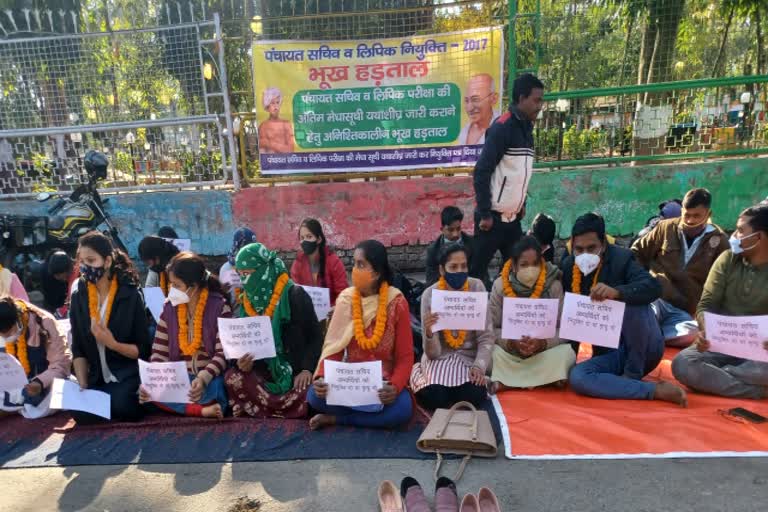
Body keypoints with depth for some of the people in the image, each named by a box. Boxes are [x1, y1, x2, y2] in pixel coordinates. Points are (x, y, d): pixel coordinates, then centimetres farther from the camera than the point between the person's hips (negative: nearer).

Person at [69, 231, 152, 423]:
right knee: (81, 413, -20)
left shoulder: (131, 296, -12)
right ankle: (109, 402, 11)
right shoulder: (78, 298, 2)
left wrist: (112, 344, -24)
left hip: (128, 376, -4)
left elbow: (144, 349, -9)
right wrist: (83, 385, -6)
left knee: (121, 408, -27)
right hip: (97, 379, 4)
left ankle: (140, 400, 6)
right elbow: (78, 349, 4)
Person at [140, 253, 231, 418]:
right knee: (148, 391, -25)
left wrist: (204, 378, -32)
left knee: (210, 390, -37)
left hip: (210, 378, -4)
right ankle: (204, 410, -22)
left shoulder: (219, 307, -9)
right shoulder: (169, 308, 4)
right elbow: (159, 353, 2)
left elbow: (224, 353, -15)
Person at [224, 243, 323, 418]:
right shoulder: (247, 301, 6)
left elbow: (315, 337, -8)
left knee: (307, 391, -33)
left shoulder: (295, 295, -9)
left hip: (296, 371, -3)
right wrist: (244, 363, -14)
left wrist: (307, 369, -21)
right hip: (265, 372, 3)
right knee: (233, 378, -24)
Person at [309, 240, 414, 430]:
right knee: (314, 396, -26)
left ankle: (335, 418, -13)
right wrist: (322, 377, -23)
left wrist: (395, 386, -27)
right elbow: (334, 347, -3)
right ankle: (374, 413, -7)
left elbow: (405, 356, -8)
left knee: (403, 409, -31)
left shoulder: (397, 303, -9)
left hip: (383, 382, -1)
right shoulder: (345, 300, -2)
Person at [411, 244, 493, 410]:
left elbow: (486, 337, -6)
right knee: (433, 397, -26)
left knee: (474, 396, -25)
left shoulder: (477, 287, -10)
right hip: (440, 357, -1)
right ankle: (420, 374, 9)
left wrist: (479, 367, -23)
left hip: (470, 356, 1)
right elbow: (433, 353, -13)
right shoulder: (430, 295, -13)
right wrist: (429, 333, -34)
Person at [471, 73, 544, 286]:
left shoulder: (526, 127, 11)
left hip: (512, 216, 8)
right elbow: (482, 172, -19)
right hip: (493, 216, -8)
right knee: (478, 268, 1)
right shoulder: (502, 127, -14)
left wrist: (522, 204, 12)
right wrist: (485, 214, -19)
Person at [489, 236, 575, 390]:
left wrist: (542, 343, -28)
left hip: (543, 353, 1)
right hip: (509, 352, 0)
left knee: (566, 353, -29)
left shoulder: (553, 286, -10)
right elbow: (492, 329, -8)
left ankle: (506, 382, -23)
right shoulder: (500, 285, -10)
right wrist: (512, 342, -26)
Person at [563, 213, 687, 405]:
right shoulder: (568, 267, 1)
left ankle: (632, 374, -13)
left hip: (643, 348, -3)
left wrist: (616, 292, -44)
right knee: (576, 377, -27)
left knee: (634, 302, -33)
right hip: (610, 353, 4)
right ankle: (656, 390, -18)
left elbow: (654, 287, -28)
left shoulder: (621, 258, -11)